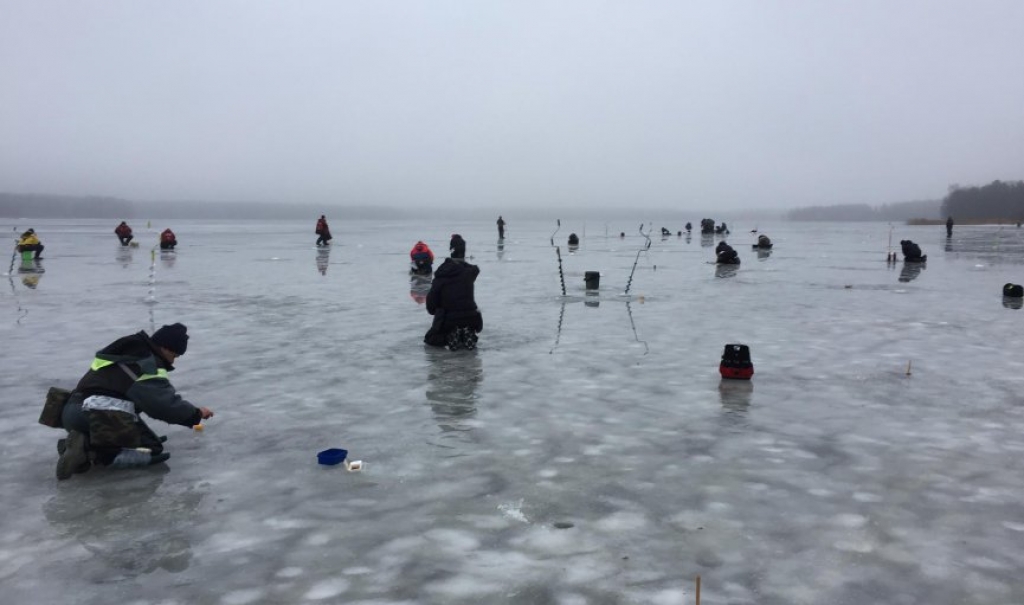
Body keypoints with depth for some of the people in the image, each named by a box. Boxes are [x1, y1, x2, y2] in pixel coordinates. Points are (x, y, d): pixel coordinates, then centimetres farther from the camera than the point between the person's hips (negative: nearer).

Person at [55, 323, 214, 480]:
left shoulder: (131, 351, 22)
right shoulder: (148, 363, -6)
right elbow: (165, 403, -13)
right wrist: (196, 413, 0)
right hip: (107, 415, -9)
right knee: (152, 450, -4)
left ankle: (83, 443, 1)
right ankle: (90, 451, -19)